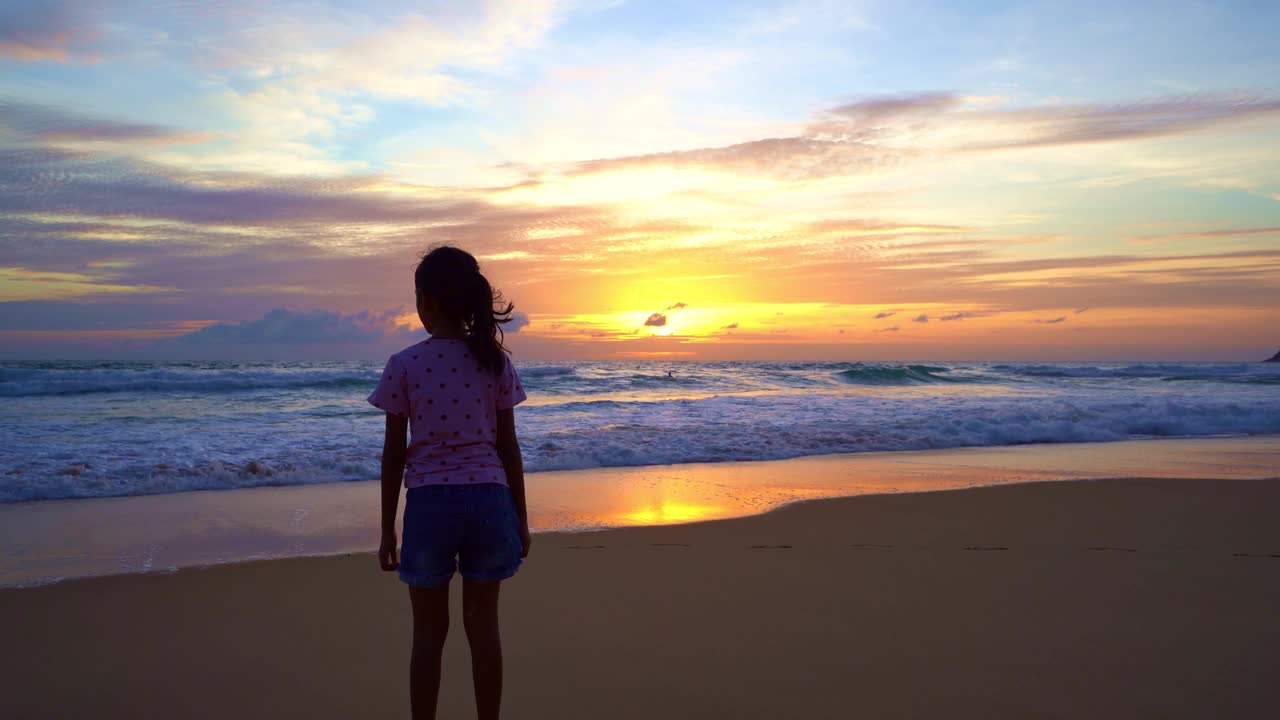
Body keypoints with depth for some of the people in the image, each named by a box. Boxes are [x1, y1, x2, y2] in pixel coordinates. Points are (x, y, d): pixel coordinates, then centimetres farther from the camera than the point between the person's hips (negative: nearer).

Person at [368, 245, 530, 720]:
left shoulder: (404, 365, -5)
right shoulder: (495, 361, 1)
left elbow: (394, 454, -2)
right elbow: (508, 447, 3)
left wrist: (387, 530, 6)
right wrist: (521, 517, 11)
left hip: (430, 502, -2)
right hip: (488, 499, 2)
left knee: (429, 630, 12)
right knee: (483, 624, 13)